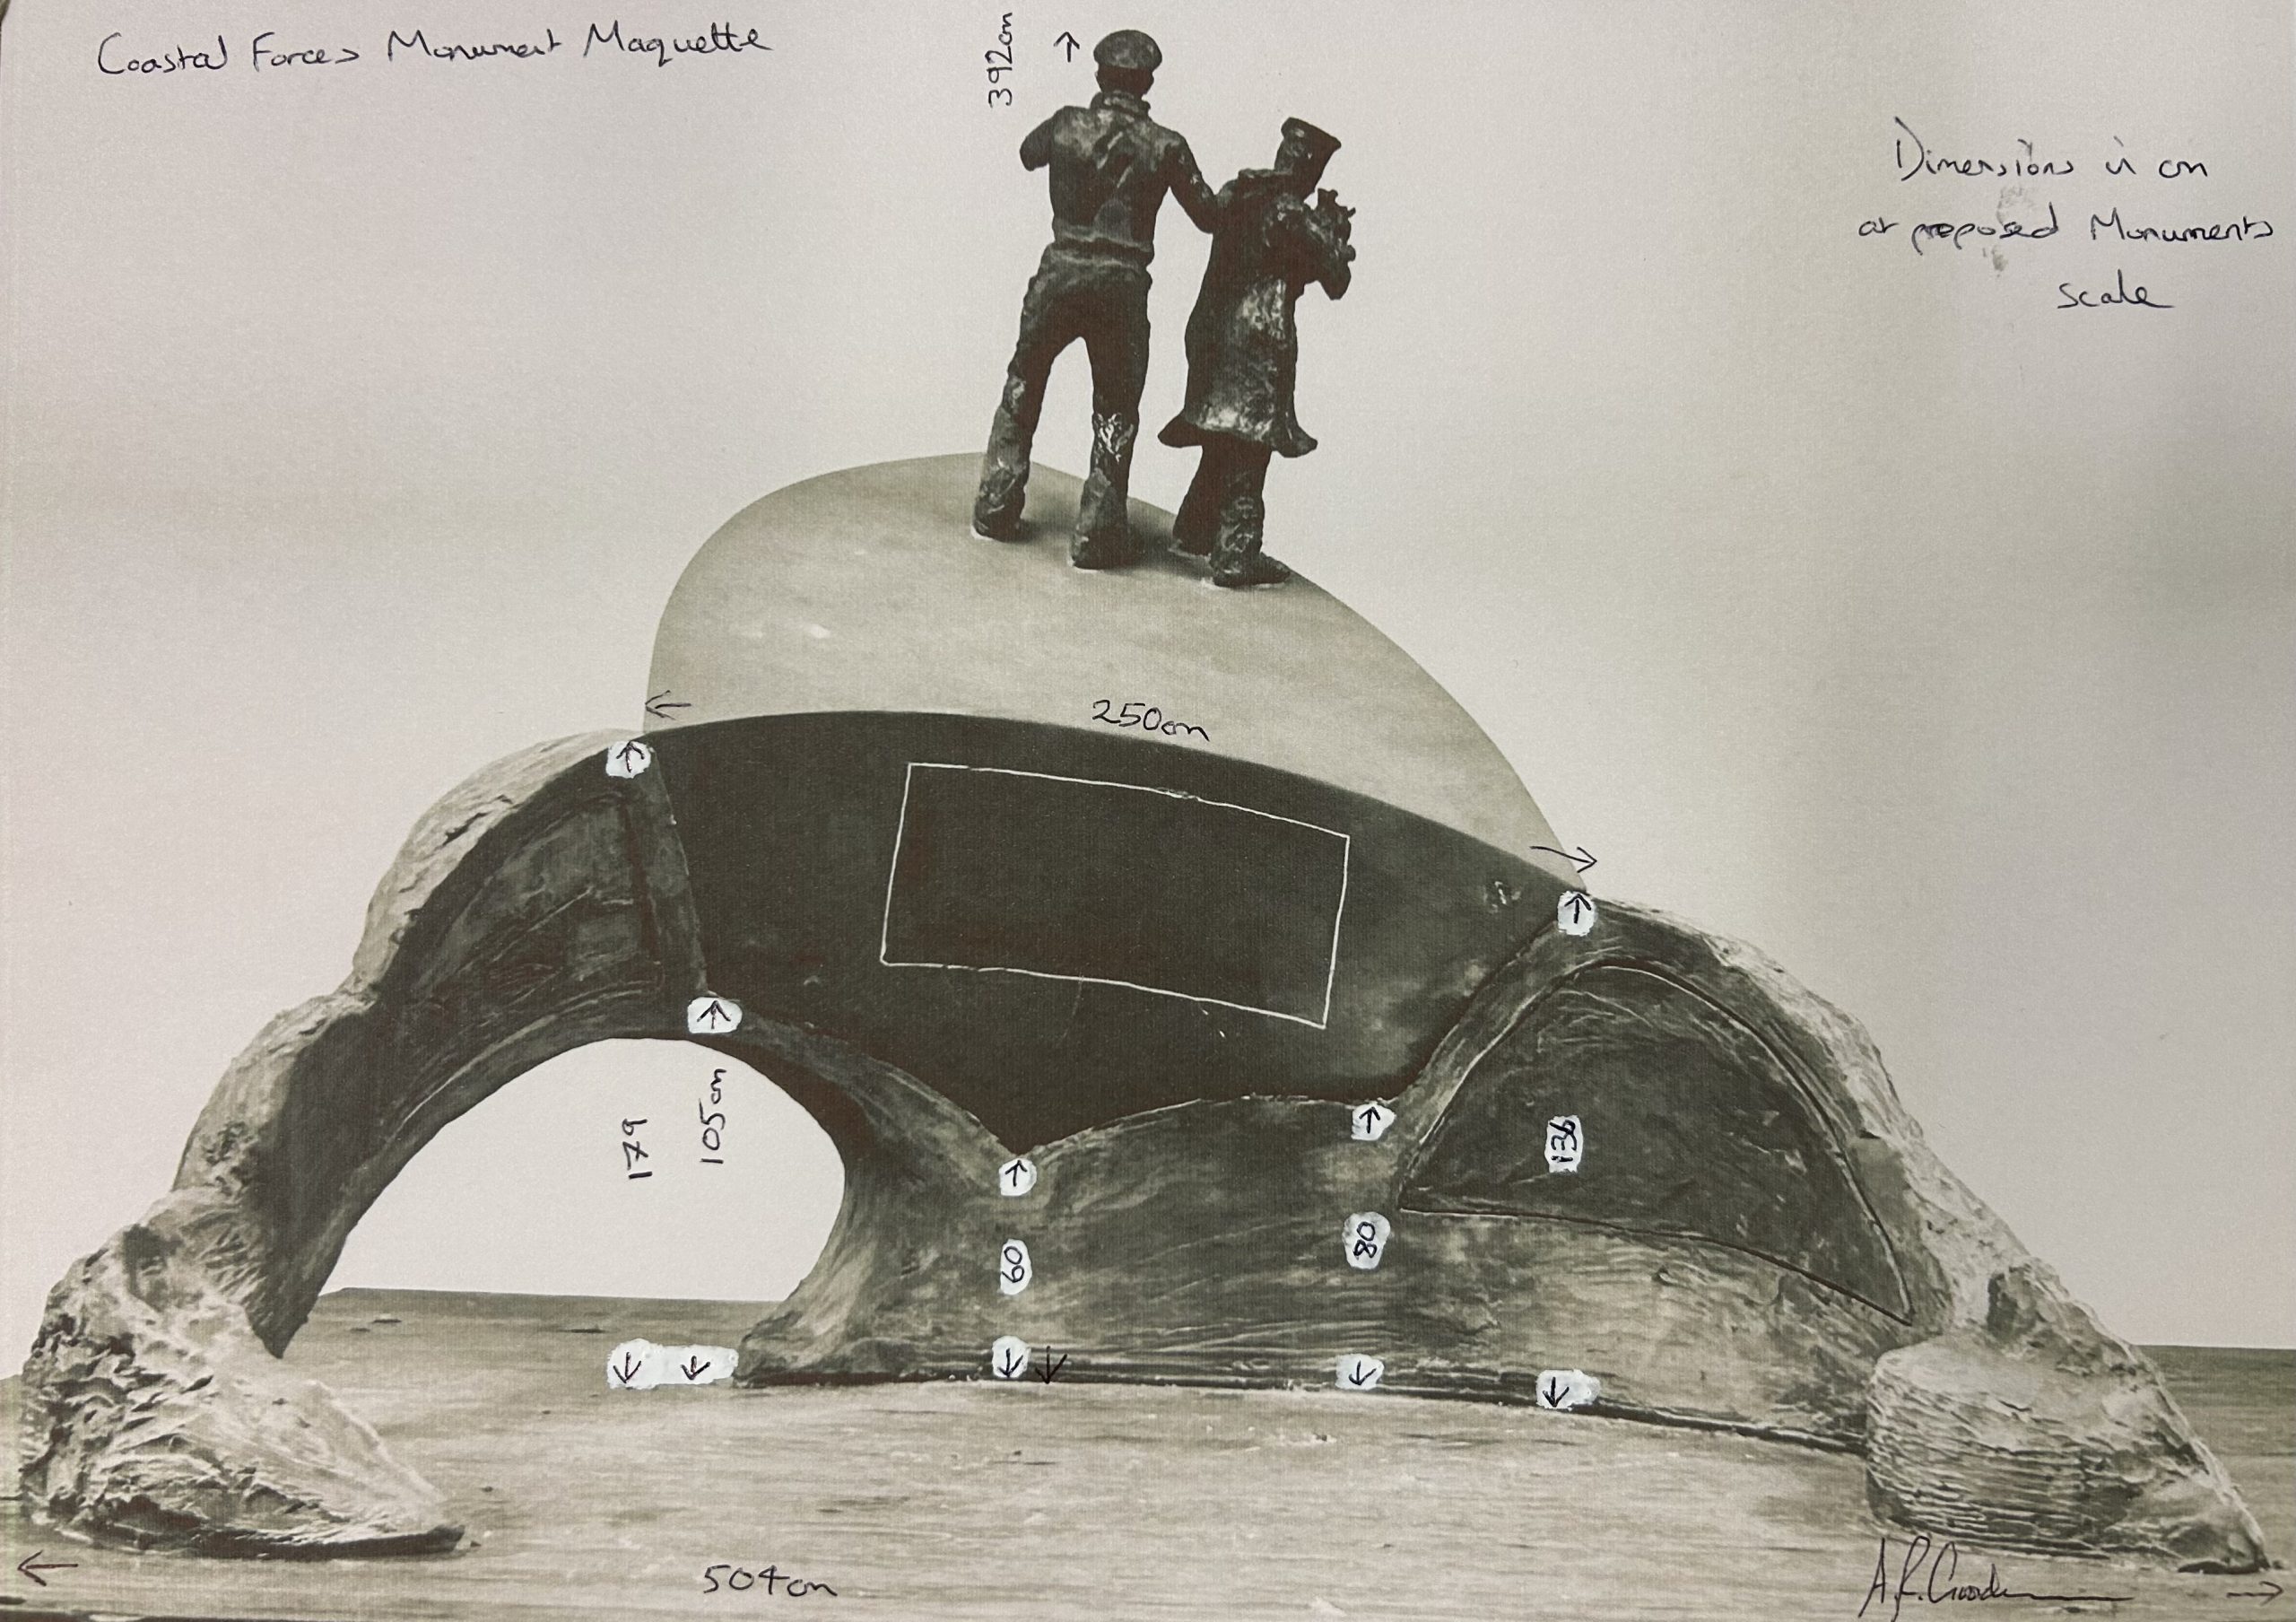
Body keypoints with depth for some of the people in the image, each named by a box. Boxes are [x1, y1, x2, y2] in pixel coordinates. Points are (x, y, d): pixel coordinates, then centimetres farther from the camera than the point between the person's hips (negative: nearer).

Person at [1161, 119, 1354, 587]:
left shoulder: (1233, 194, 9)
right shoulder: (1294, 215, -14)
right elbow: (1336, 282, -8)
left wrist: (1325, 229, 17)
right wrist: (1336, 233, 8)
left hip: (1212, 329, 8)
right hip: (1259, 341, -8)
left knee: (1221, 442, 20)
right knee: (1249, 448, -2)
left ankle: (1193, 530, 29)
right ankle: (1236, 556, 0)